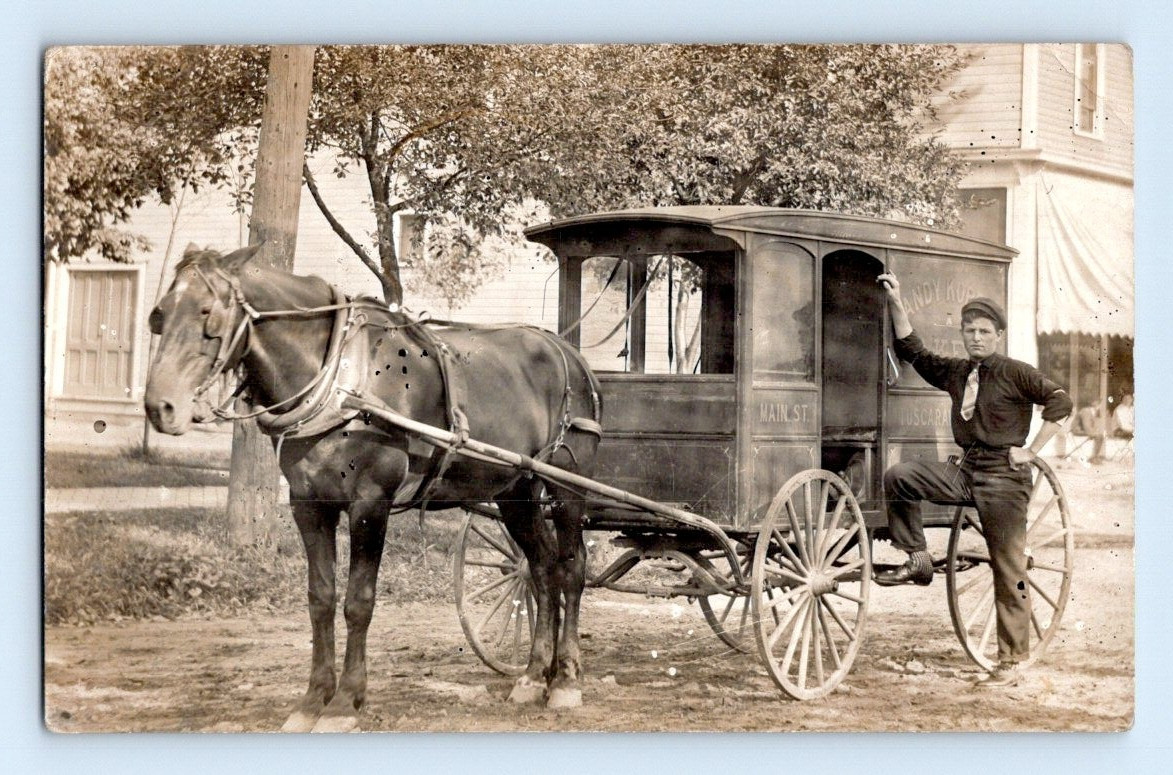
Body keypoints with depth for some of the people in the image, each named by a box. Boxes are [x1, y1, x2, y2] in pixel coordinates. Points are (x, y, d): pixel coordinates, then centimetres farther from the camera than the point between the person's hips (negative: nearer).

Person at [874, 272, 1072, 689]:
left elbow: (1059, 400, -11)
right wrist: (897, 304, 5)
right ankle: (918, 559, 0)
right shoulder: (955, 373, 10)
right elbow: (912, 351, 14)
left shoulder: (1015, 373, -6)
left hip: (1004, 477, -6)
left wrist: (1031, 450, -11)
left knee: (1008, 571, -2)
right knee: (898, 476, -12)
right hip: (965, 470, 6)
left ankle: (1010, 664, 4)